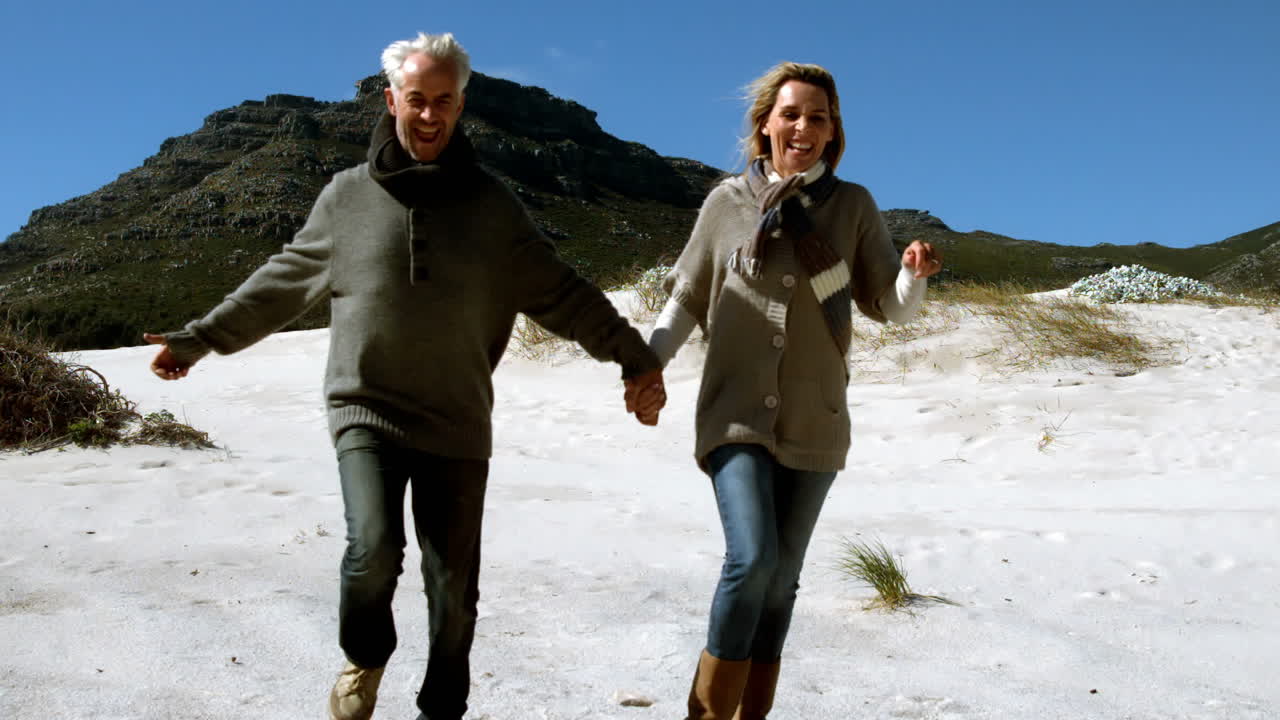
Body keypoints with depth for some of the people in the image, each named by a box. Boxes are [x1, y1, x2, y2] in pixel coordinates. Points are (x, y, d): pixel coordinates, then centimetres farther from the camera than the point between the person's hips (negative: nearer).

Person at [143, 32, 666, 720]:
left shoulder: (491, 205, 3)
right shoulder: (346, 196, 4)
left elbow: (561, 294, 3)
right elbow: (278, 285, 13)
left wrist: (634, 356, -3)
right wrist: (197, 339, 14)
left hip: (457, 425, 1)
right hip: (365, 410, -1)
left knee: (454, 586, 6)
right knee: (373, 549, -20)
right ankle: (364, 656, 13)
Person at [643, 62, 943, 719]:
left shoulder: (853, 205, 2)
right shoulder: (727, 202, 0)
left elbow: (889, 307, 3)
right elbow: (688, 297, 8)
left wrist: (916, 274, -18)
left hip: (815, 422, 2)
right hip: (736, 412, -2)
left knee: (780, 579, 9)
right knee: (753, 560, -19)